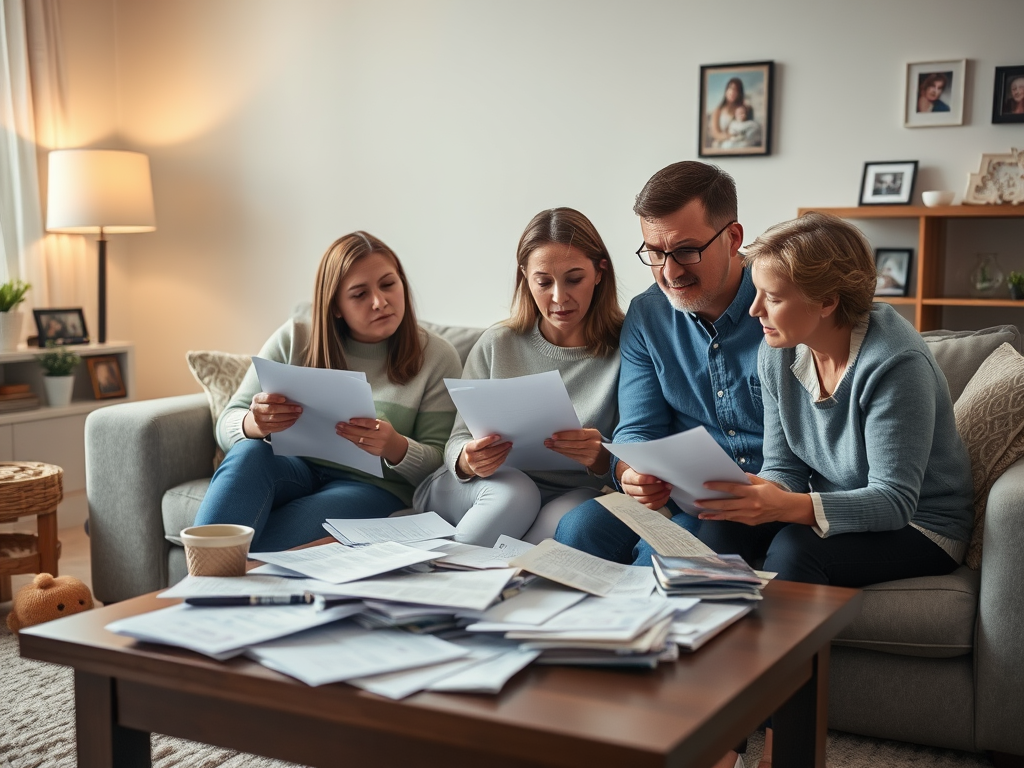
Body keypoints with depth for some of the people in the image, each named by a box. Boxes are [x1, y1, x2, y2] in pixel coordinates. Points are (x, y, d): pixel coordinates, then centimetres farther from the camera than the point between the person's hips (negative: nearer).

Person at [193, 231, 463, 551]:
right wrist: (254, 425, -24)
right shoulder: (293, 340, 3)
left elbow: (440, 463, -2)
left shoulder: (437, 357, 0)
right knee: (247, 453, -34)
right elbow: (227, 426, 2)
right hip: (292, 468, 3)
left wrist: (396, 448, -26)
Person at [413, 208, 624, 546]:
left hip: (570, 498, 0)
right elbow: (458, 441, 4)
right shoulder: (496, 344, 4)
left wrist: (602, 460, -28)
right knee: (512, 491, -33)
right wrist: (467, 461, -21)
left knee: (569, 515, -35)